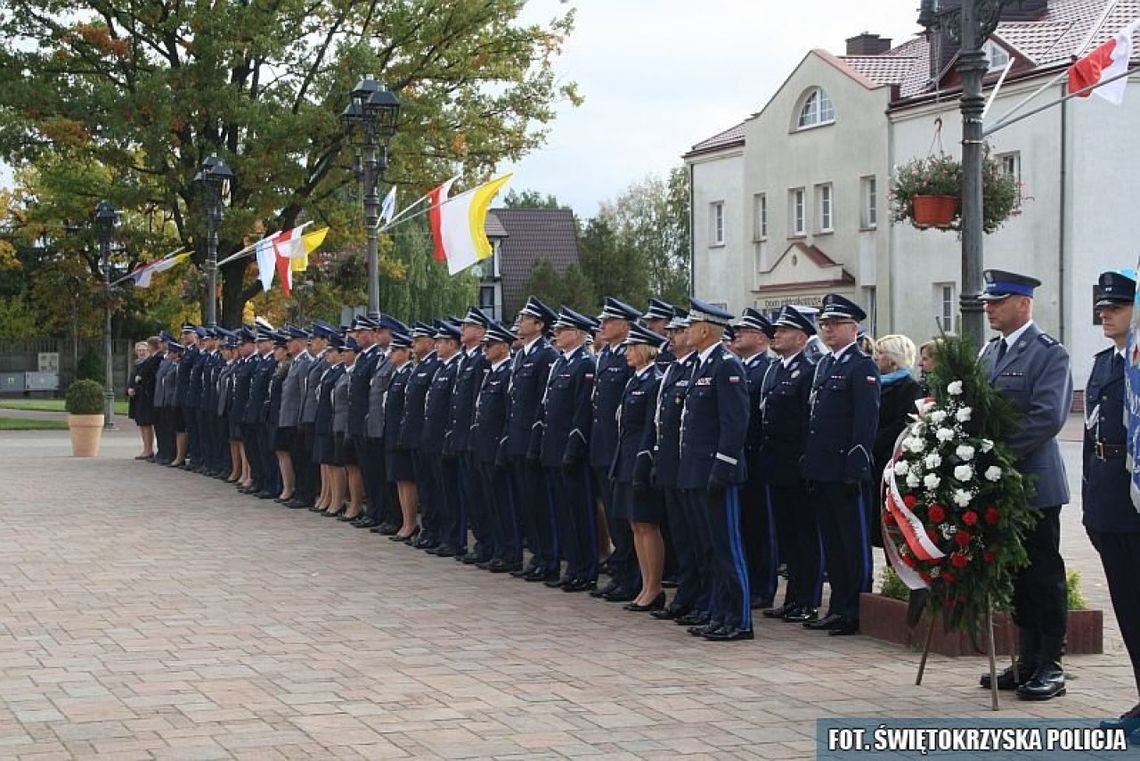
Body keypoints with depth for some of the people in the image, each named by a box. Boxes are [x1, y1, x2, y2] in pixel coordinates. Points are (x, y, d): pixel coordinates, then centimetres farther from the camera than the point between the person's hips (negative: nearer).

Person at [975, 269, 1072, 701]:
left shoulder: (1049, 353, -10)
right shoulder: (990, 352, 15)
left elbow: (1048, 417, -19)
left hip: (1034, 482, -7)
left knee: (1043, 575, -1)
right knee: (1017, 573, 12)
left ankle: (1051, 667, 5)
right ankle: (1028, 662, 19)